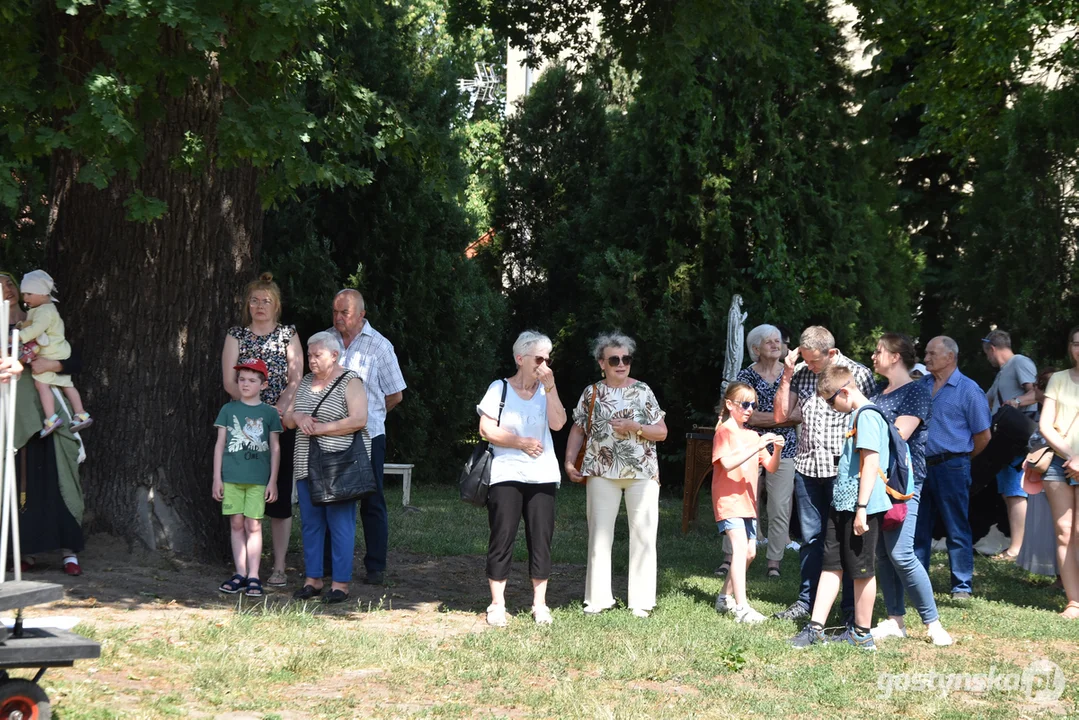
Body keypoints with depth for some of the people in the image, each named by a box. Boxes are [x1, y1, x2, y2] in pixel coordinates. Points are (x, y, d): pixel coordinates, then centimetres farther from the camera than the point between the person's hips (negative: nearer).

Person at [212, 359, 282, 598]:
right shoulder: (228, 410, 7)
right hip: (231, 477, 2)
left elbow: (275, 448, 6)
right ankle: (240, 574, 11)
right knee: (237, 525, 5)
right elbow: (220, 444, 8)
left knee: (253, 526, -3)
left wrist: (273, 481, 1)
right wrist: (217, 477, 4)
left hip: (258, 479, -2)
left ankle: (253, 577, -1)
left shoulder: (269, 413, 4)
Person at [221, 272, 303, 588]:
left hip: (281, 424, 0)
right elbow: (229, 382, 0)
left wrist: (278, 409, -14)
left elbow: (295, 381, 2)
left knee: (280, 494, -1)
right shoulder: (236, 336, 10)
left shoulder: (288, 335, 9)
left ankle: (279, 567, 4)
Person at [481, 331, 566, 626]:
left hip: (542, 476, 3)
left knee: (541, 539, 2)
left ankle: (539, 604, 10)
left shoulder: (546, 392, 11)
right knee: (502, 537, -4)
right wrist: (520, 442, -12)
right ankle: (497, 605, 4)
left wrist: (550, 387, -9)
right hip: (506, 475, -3)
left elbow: (558, 423, -6)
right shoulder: (499, 389, 2)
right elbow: (486, 429, -6)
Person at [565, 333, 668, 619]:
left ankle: (641, 601, 4)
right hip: (602, 472, 0)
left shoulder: (643, 391, 4)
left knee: (644, 534, -2)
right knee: (599, 533, 2)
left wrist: (634, 427, -13)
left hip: (642, 472, 0)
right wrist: (569, 461, -3)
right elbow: (578, 430, 9)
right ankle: (598, 598, 9)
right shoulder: (591, 393, 6)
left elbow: (662, 432, 3)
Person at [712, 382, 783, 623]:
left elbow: (771, 468, 9)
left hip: (748, 502, 8)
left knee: (749, 552, 11)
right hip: (728, 500, -8)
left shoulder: (753, 436, 15)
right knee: (740, 547, -20)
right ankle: (741, 608, -25)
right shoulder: (724, 431, -6)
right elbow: (728, 463, -23)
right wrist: (758, 446, -27)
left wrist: (777, 450, -11)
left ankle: (725, 598, 27)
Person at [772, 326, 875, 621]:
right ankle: (807, 600, 19)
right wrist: (786, 377, -2)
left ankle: (851, 605, 8)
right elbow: (780, 416, 8)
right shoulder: (801, 373, 8)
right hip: (807, 467, 4)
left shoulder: (858, 374, -5)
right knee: (811, 537, 11)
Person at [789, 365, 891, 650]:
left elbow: (871, 462, -22)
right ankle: (815, 628, 12)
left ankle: (861, 634, 12)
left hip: (861, 508, -10)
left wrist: (861, 507, -23)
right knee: (831, 565, 9)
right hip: (842, 504, 10)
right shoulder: (855, 416, 15)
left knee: (861, 570, 1)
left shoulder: (867, 416, -16)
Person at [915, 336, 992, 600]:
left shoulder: (968, 390, -6)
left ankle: (962, 587, 6)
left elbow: (983, 435, -4)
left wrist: (960, 457, 6)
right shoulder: (920, 386, 10)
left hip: (951, 468, -6)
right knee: (917, 528, 10)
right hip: (920, 467, 6)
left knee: (957, 530, 0)